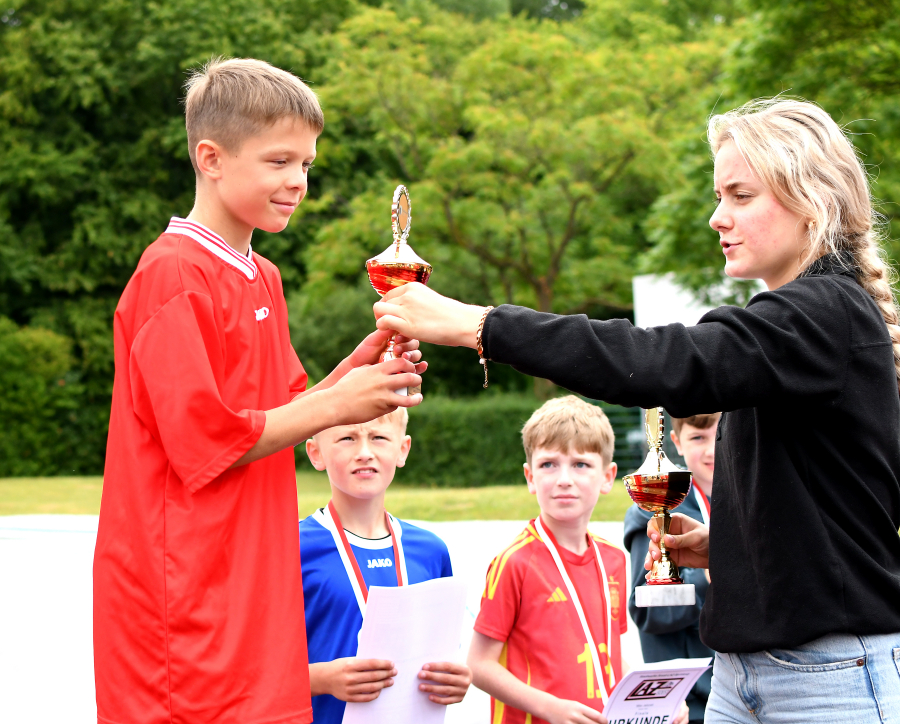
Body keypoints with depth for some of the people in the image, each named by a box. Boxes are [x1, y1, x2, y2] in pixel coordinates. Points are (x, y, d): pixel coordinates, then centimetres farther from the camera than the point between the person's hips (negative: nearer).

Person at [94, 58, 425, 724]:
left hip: (252, 586, 9)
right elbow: (204, 439, -17)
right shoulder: (173, 275, -13)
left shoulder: (262, 279, 15)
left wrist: (356, 371, 1)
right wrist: (335, 404, -12)